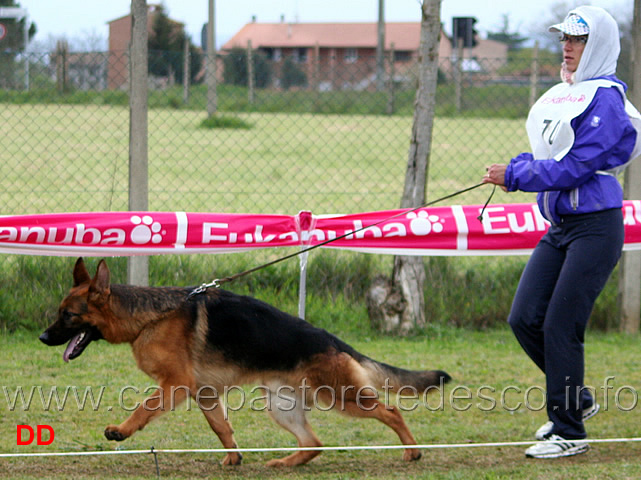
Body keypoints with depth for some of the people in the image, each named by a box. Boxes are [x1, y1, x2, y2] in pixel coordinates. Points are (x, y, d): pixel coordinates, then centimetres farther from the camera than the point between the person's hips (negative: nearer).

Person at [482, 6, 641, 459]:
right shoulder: (561, 95, 14)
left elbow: (574, 166, -19)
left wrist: (513, 176, -13)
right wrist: (515, 168, -1)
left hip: (596, 228, -8)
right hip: (559, 229, 8)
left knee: (561, 328, -8)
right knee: (525, 319, 3)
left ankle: (570, 432, 3)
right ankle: (577, 399, 23)